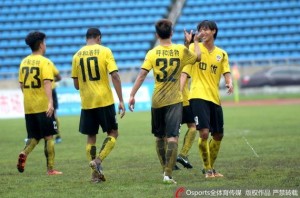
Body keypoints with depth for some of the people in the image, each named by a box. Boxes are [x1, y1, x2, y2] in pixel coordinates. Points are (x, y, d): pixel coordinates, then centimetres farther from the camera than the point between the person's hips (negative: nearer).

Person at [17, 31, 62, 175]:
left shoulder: (24, 62, 9)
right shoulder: (45, 62, -10)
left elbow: (21, 85, 14)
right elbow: (47, 83, -22)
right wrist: (50, 102, -28)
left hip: (28, 107, 6)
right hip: (43, 106, -6)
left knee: (33, 137, 13)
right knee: (48, 137, 4)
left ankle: (24, 153, -15)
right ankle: (50, 169, 4)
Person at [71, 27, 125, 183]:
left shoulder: (77, 55, 6)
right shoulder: (105, 51, -4)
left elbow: (76, 85, 9)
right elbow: (115, 76, -12)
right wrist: (121, 100, -9)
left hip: (87, 103, 3)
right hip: (105, 100, -3)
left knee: (91, 137, 12)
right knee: (113, 133, 11)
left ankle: (95, 173, 8)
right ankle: (98, 160, -10)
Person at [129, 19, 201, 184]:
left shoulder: (152, 53, -5)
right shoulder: (181, 50, -3)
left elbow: (141, 75, -10)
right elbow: (198, 57, 15)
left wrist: (132, 95, -8)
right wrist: (195, 42, 29)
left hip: (157, 101, 1)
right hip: (174, 100, -1)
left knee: (159, 137, 17)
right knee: (172, 137, -8)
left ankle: (165, 170, 28)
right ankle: (168, 174, -19)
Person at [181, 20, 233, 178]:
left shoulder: (221, 54, 13)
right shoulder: (194, 48, 4)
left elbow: (226, 72, 4)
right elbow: (185, 71, 0)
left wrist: (229, 82, -18)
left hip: (214, 98, 5)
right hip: (198, 96, -5)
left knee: (218, 135, 9)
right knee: (204, 132, -16)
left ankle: (210, 168, 26)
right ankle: (207, 169, -3)